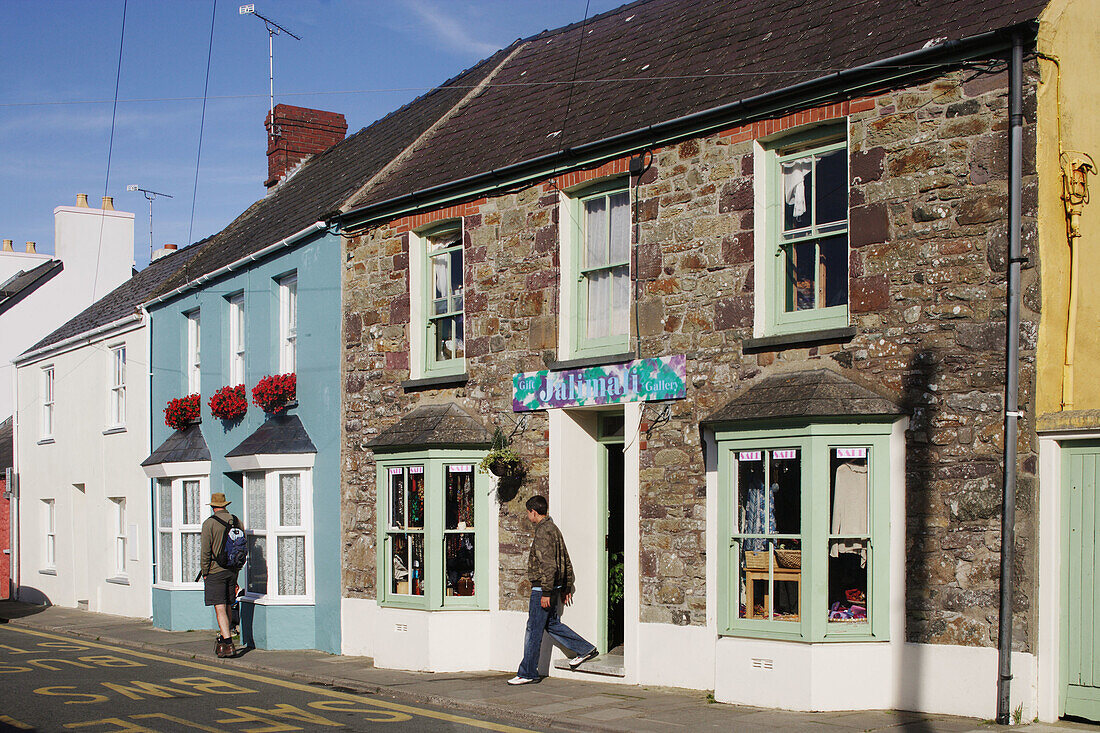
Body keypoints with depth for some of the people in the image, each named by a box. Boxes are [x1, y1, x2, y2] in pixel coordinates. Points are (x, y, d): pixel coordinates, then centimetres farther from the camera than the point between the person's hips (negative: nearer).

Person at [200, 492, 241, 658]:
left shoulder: (209, 523, -9)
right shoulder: (235, 521, 7)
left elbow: (206, 551, -11)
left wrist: (204, 573, -2)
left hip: (215, 570, -6)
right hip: (232, 570, 6)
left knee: (220, 608, -7)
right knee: (227, 606, 17)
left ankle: (228, 644, -16)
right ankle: (223, 638, 29)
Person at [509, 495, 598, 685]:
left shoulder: (543, 532, -16)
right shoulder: (554, 529, 14)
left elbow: (548, 565, -24)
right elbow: (567, 563, 19)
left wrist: (546, 593, -24)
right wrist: (567, 588, 23)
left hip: (542, 587, -10)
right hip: (555, 588, 10)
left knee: (533, 630, -2)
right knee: (552, 624, 20)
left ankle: (527, 673, 4)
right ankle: (585, 649, 22)